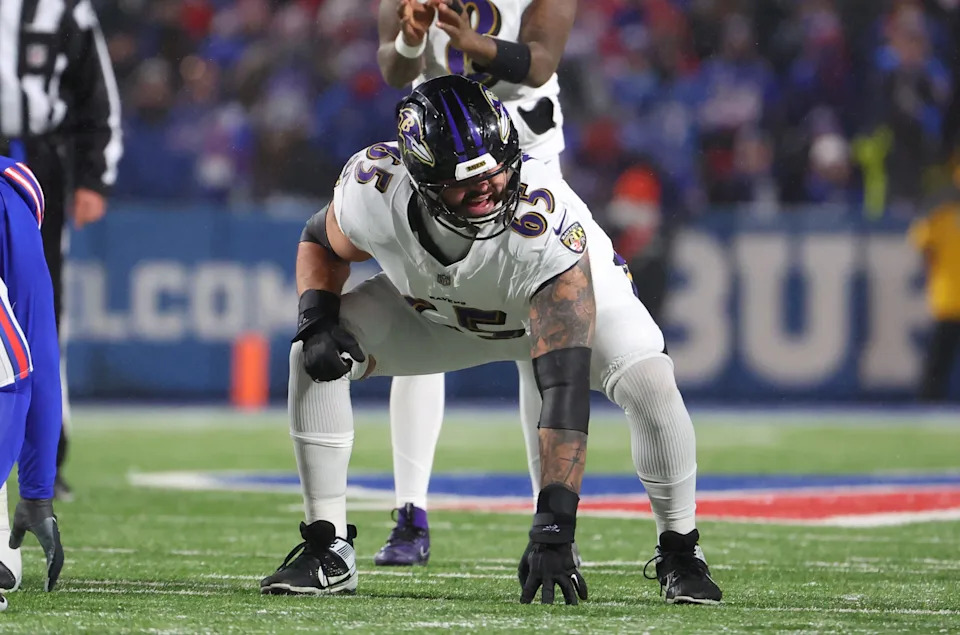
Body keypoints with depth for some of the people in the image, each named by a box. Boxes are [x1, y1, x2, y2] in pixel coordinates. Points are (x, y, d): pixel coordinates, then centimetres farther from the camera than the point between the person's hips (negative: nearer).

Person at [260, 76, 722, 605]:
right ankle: (328, 551, -3)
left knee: (649, 384, -30)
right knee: (314, 358, -17)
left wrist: (554, 524, -52)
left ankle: (678, 555, -5)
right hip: (440, 309, 3)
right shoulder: (371, 189, -33)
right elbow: (321, 244, -6)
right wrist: (318, 319, -27)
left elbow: (564, 388, -47)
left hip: (572, 291, -3)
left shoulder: (547, 230, -45)